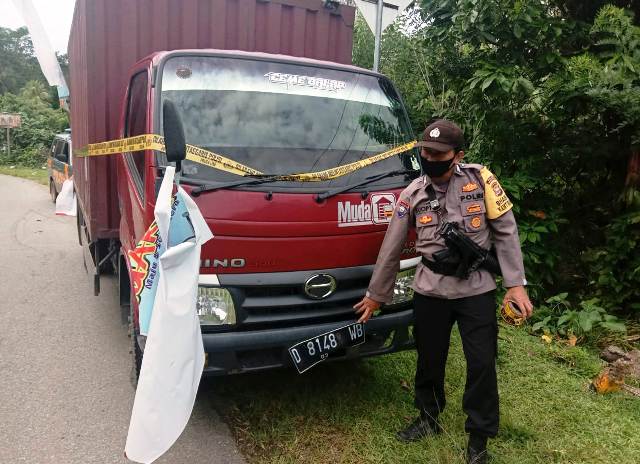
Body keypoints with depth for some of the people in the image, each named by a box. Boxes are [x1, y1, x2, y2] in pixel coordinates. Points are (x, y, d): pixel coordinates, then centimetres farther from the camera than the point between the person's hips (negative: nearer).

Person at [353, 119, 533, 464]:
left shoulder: (481, 180, -5)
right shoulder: (413, 194, -1)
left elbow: (506, 232, -1)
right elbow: (391, 248, 4)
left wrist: (516, 283, -7)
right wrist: (376, 295, 9)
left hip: (477, 289, -1)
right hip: (430, 291, 2)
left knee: (482, 364, 4)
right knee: (429, 360, 14)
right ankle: (428, 419, 38)